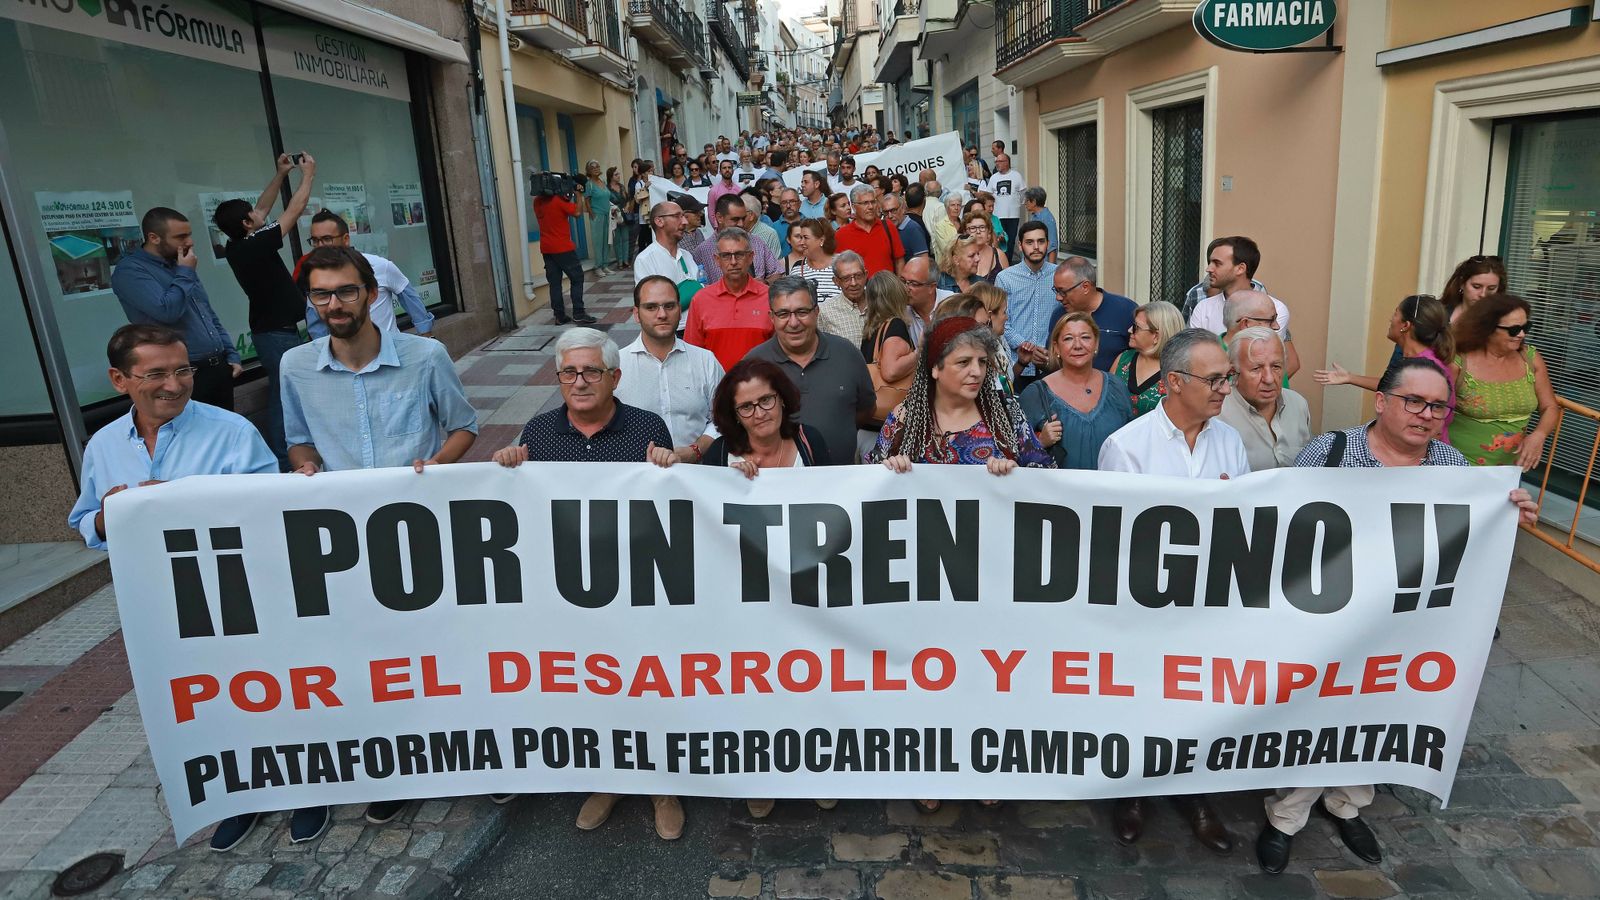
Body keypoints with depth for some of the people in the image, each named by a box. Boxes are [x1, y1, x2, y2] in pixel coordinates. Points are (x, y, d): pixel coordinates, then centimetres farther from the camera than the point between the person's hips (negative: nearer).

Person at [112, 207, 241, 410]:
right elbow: (167, 311, -24)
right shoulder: (130, 270, -9)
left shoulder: (178, 265, 17)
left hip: (219, 368, 8)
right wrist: (185, 274, -10)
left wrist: (231, 355, 13)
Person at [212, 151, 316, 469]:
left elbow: (263, 210, 18)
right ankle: (283, 463, -4)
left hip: (270, 331, 9)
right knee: (283, 397, -7)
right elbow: (293, 211, -11)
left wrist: (280, 174, 18)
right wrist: (308, 175, 1)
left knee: (280, 396, 15)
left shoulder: (236, 248, 5)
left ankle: (278, 459, 22)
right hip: (278, 333, -9)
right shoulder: (256, 246, -19)